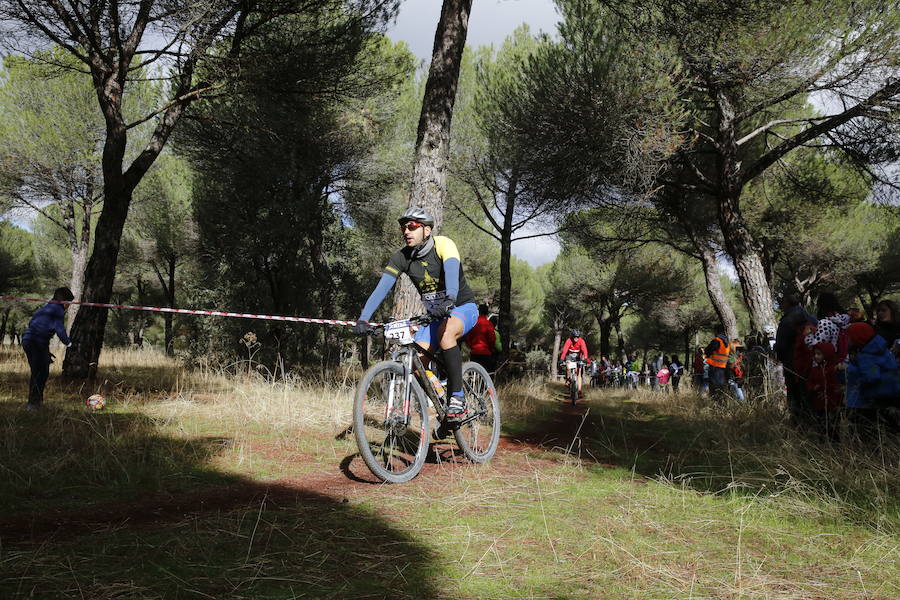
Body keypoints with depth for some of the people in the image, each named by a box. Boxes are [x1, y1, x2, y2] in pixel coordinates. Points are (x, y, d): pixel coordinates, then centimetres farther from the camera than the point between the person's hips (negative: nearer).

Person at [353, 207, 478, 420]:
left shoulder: (443, 244, -19)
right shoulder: (401, 257, -7)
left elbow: (452, 270, -39)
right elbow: (382, 287, -14)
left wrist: (449, 299, -58)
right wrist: (363, 318, -27)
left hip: (463, 308, -5)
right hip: (435, 315, 5)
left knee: (446, 333, -37)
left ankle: (457, 397, -27)